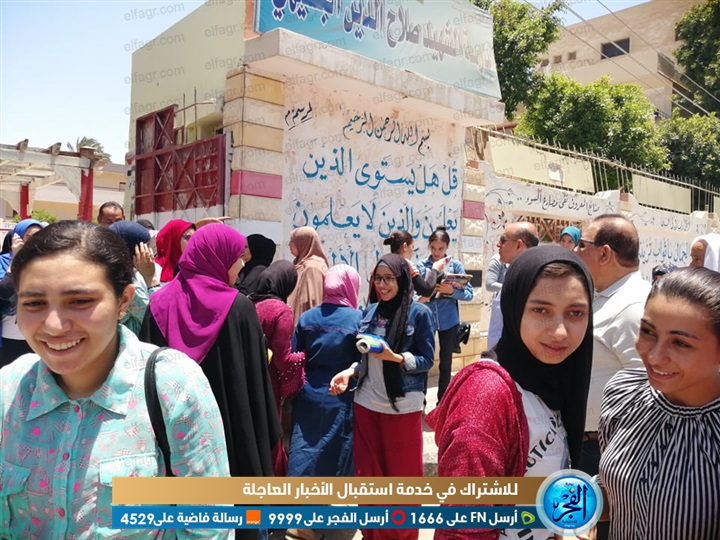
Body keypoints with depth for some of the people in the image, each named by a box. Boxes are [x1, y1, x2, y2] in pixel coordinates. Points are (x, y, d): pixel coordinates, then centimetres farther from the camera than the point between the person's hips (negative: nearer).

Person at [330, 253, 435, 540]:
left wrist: (395, 357, -23)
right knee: (368, 474, 15)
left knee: (402, 476, 11)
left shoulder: (420, 313, -8)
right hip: (366, 404, 4)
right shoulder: (370, 311, 5)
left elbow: (426, 361, -8)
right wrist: (349, 372, -5)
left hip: (403, 407, -4)